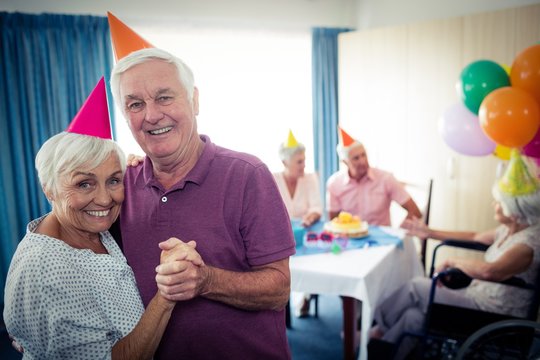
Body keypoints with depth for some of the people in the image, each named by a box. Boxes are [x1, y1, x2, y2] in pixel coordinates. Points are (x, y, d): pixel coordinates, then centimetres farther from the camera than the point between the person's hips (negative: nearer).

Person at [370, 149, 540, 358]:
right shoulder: (510, 229, 5)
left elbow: (488, 271, -42)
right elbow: (475, 237, 20)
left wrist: (453, 261, -24)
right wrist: (430, 233, 19)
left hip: (493, 315, -8)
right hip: (479, 297, 8)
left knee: (417, 286, -8)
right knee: (413, 316, -5)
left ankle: (381, 329, 13)